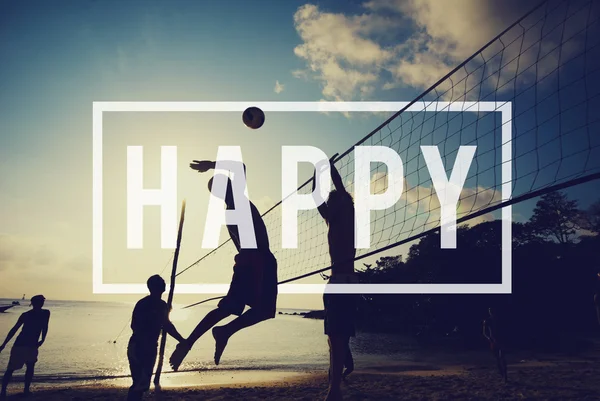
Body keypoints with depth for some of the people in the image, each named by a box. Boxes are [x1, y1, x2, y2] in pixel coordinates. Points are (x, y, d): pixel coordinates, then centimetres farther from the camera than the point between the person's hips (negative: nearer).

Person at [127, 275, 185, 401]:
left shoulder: (162, 305, 8)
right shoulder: (143, 304, -14)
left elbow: (166, 325, 21)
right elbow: (134, 326, -20)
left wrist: (181, 340, 24)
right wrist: (145, 341, -31)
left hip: (150, 348, 7)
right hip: (138, 347, -7)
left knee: (143, 383, 11)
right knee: (139, 384, -12)